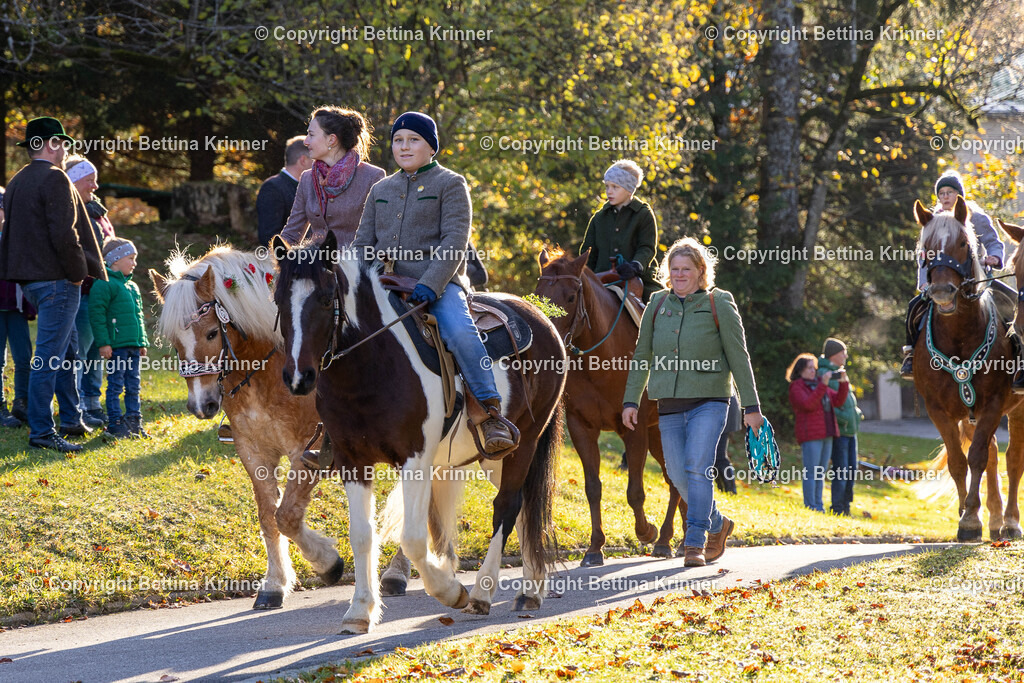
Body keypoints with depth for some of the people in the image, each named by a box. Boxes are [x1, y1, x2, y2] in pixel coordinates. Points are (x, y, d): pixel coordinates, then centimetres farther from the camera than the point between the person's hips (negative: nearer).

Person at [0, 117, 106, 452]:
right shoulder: (54, 179, -14)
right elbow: (63, 233, -23)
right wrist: (76, 272, -12)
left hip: (30, 279, 10)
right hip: (56, 279, -10)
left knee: (67, 349, 20)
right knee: (50, 356, -7)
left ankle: (71, 419, 26)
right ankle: (41, 431, -7)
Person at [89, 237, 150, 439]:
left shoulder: (132, 287, 17)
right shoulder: (104, 285, -10)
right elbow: (97, 314, -14)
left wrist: (143, 342, 21)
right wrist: (103, 342, -17)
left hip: (133, 346, 8)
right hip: (115, 346, -8)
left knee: (134, 385, 11)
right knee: (116, 385, -3)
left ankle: (134, 421, 18)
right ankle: (115, 424, 2)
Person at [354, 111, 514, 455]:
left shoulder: (451, 184, 3)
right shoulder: (381, 190, 20)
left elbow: (455, 242, -8)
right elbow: (364, 243, 19)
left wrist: (430, 284, -22)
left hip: (439, 284, -5)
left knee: (459, 331, -32)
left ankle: (490, 415, -28)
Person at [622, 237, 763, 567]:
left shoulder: (719, 304, -2)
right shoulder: (658, 304, 9)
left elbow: (739, 357, -1)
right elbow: (642, 356, 13)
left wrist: (751, 406, -2)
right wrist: (631, 400, 7)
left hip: (709, 401, -4)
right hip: (669, 404, 4)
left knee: (698, 468, -17)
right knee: (678, 475, 4)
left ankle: (695, 542, -12)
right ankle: (717, 524, 28)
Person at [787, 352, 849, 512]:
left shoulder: (818, 384, 20)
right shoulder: (796, 388, -3)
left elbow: (838, 400, 14)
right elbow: (808, 404, -21)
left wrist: (843, 382, -1)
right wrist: (823, 385, -24)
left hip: (826, 435, 8)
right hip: (810, 435, -8)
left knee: (821, 473, 8)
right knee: (811, 473, -9)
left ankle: (818, 506, 11)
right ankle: (810, 507, -9)